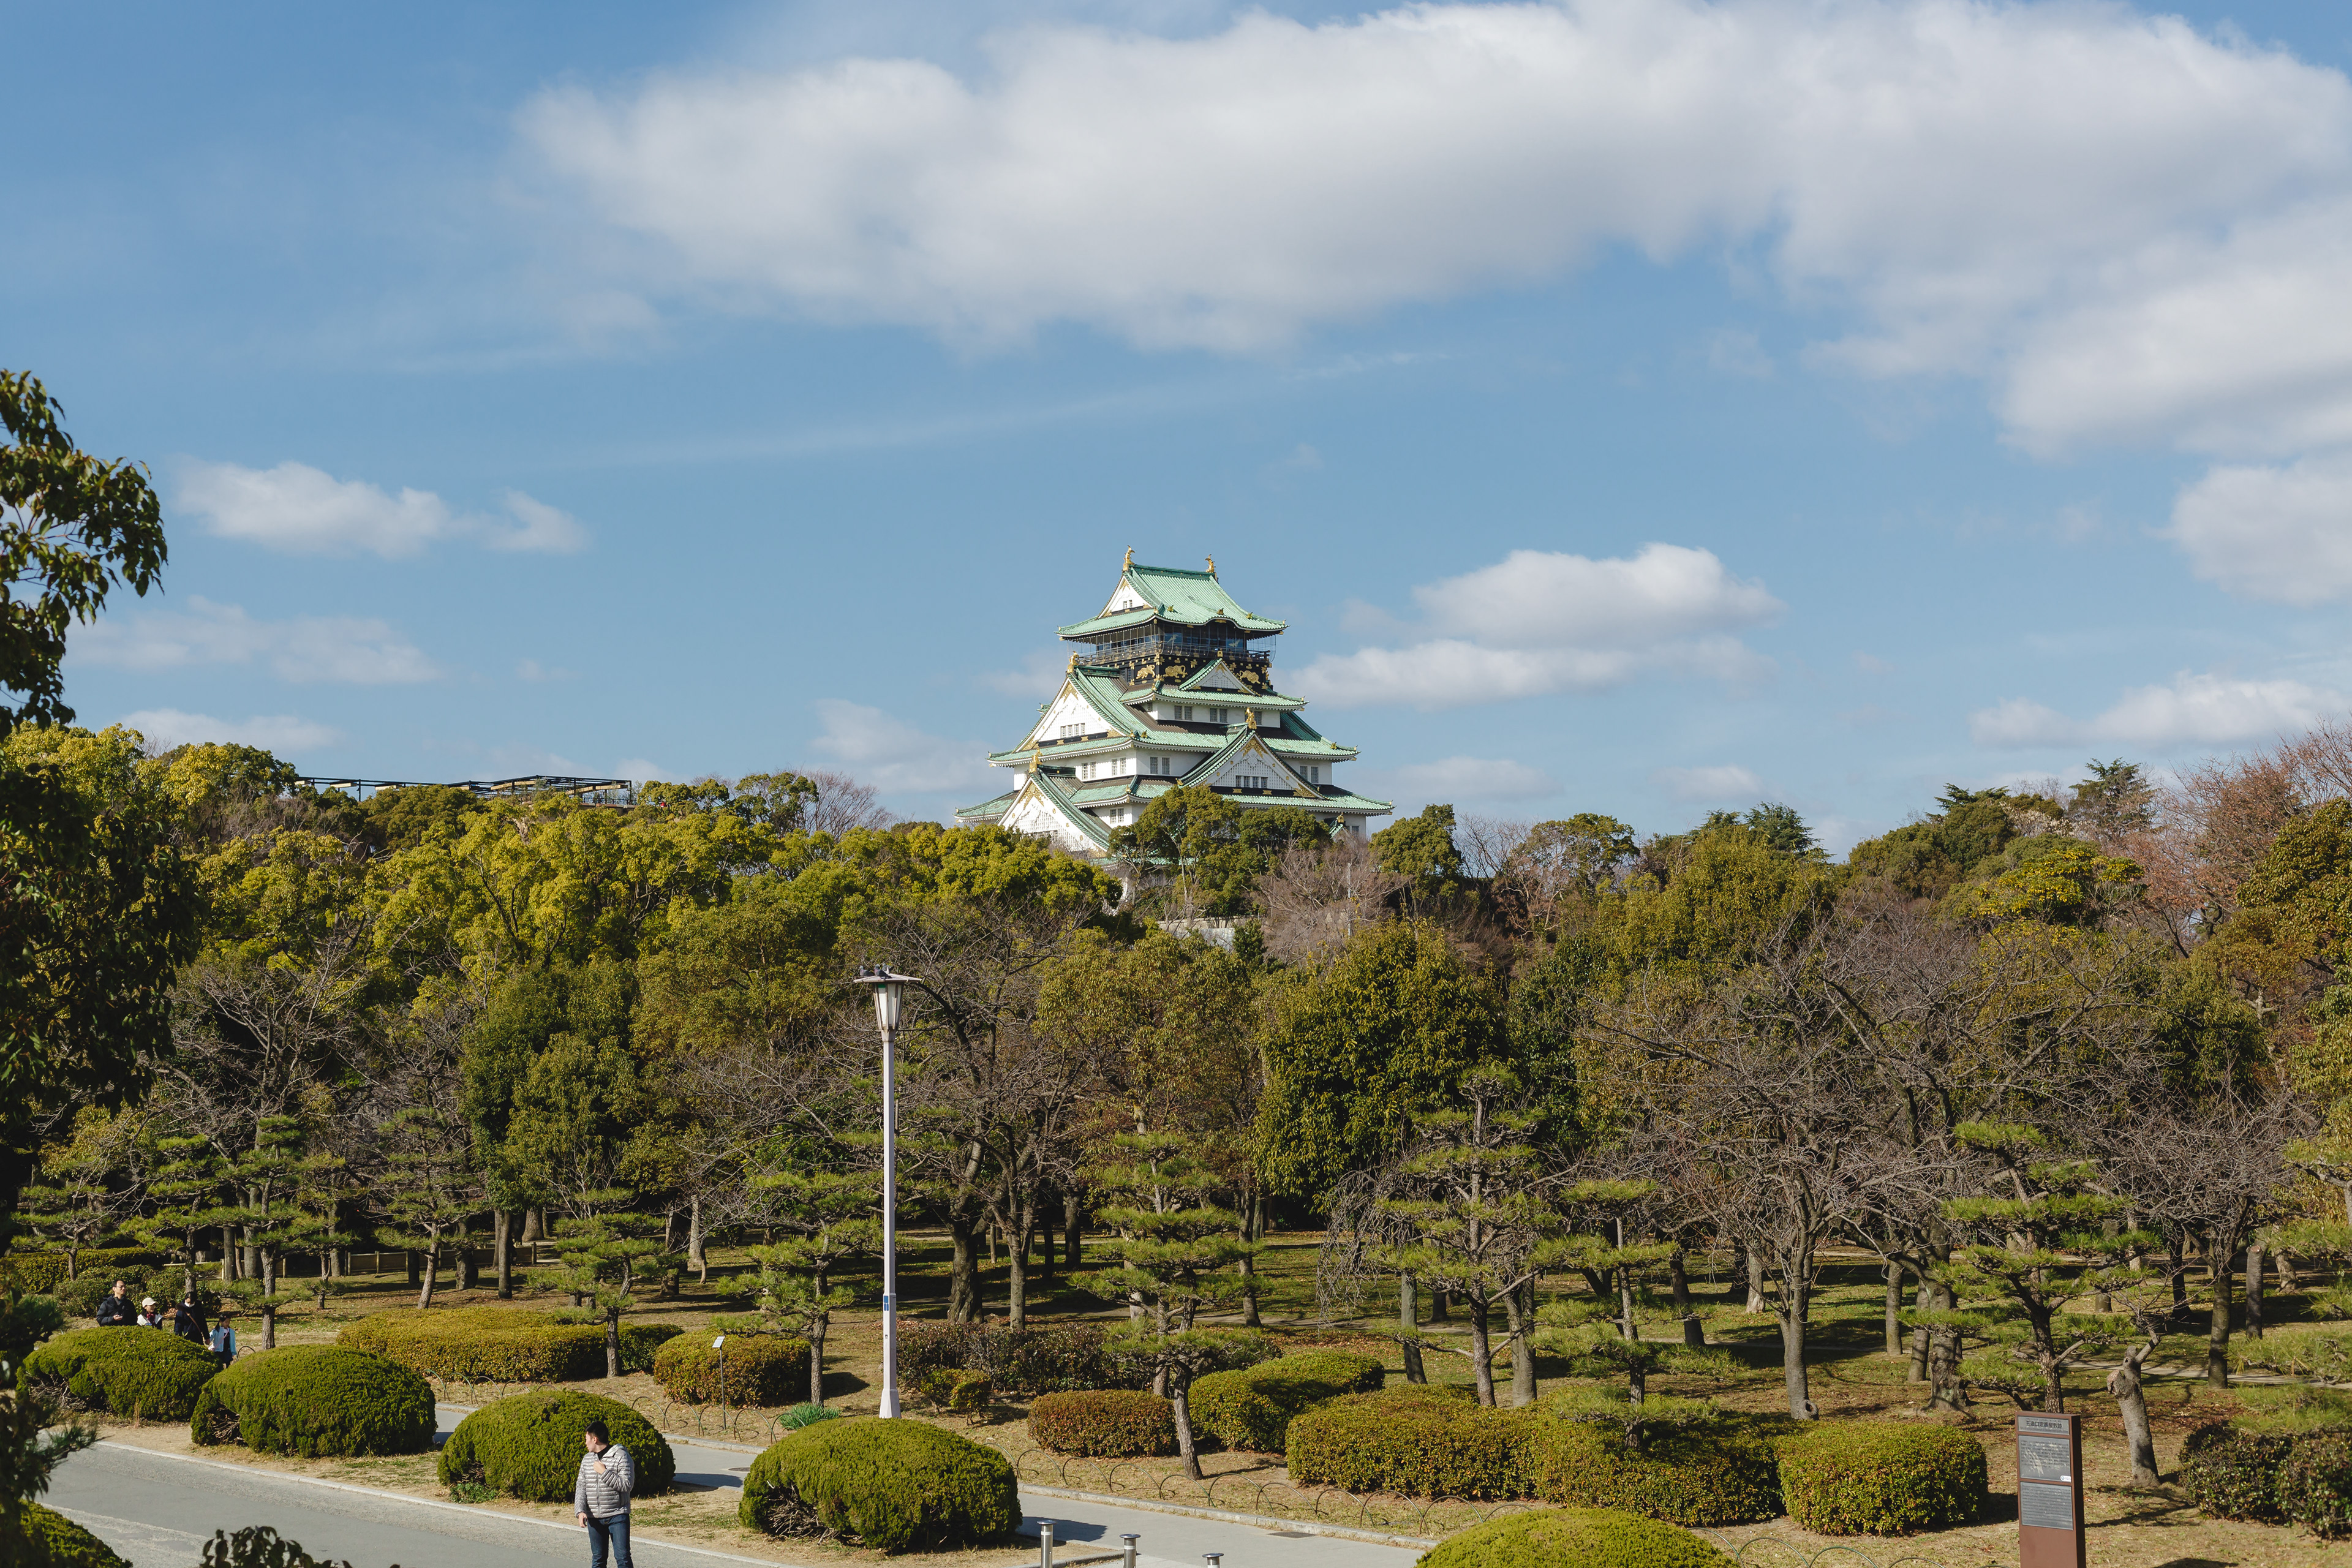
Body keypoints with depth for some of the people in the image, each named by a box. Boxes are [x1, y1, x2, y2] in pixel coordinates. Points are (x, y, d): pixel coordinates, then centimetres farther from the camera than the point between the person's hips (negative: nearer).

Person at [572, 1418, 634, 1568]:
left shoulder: (621, 1456, -9)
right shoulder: (587, 1459, 10)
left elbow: (627, 1485, -15)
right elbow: (581, 1487, 7)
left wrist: (604, 1472, -17)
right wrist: (580, 1510, -7)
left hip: (617, 1516, -5)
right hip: (594, 1517, 5)